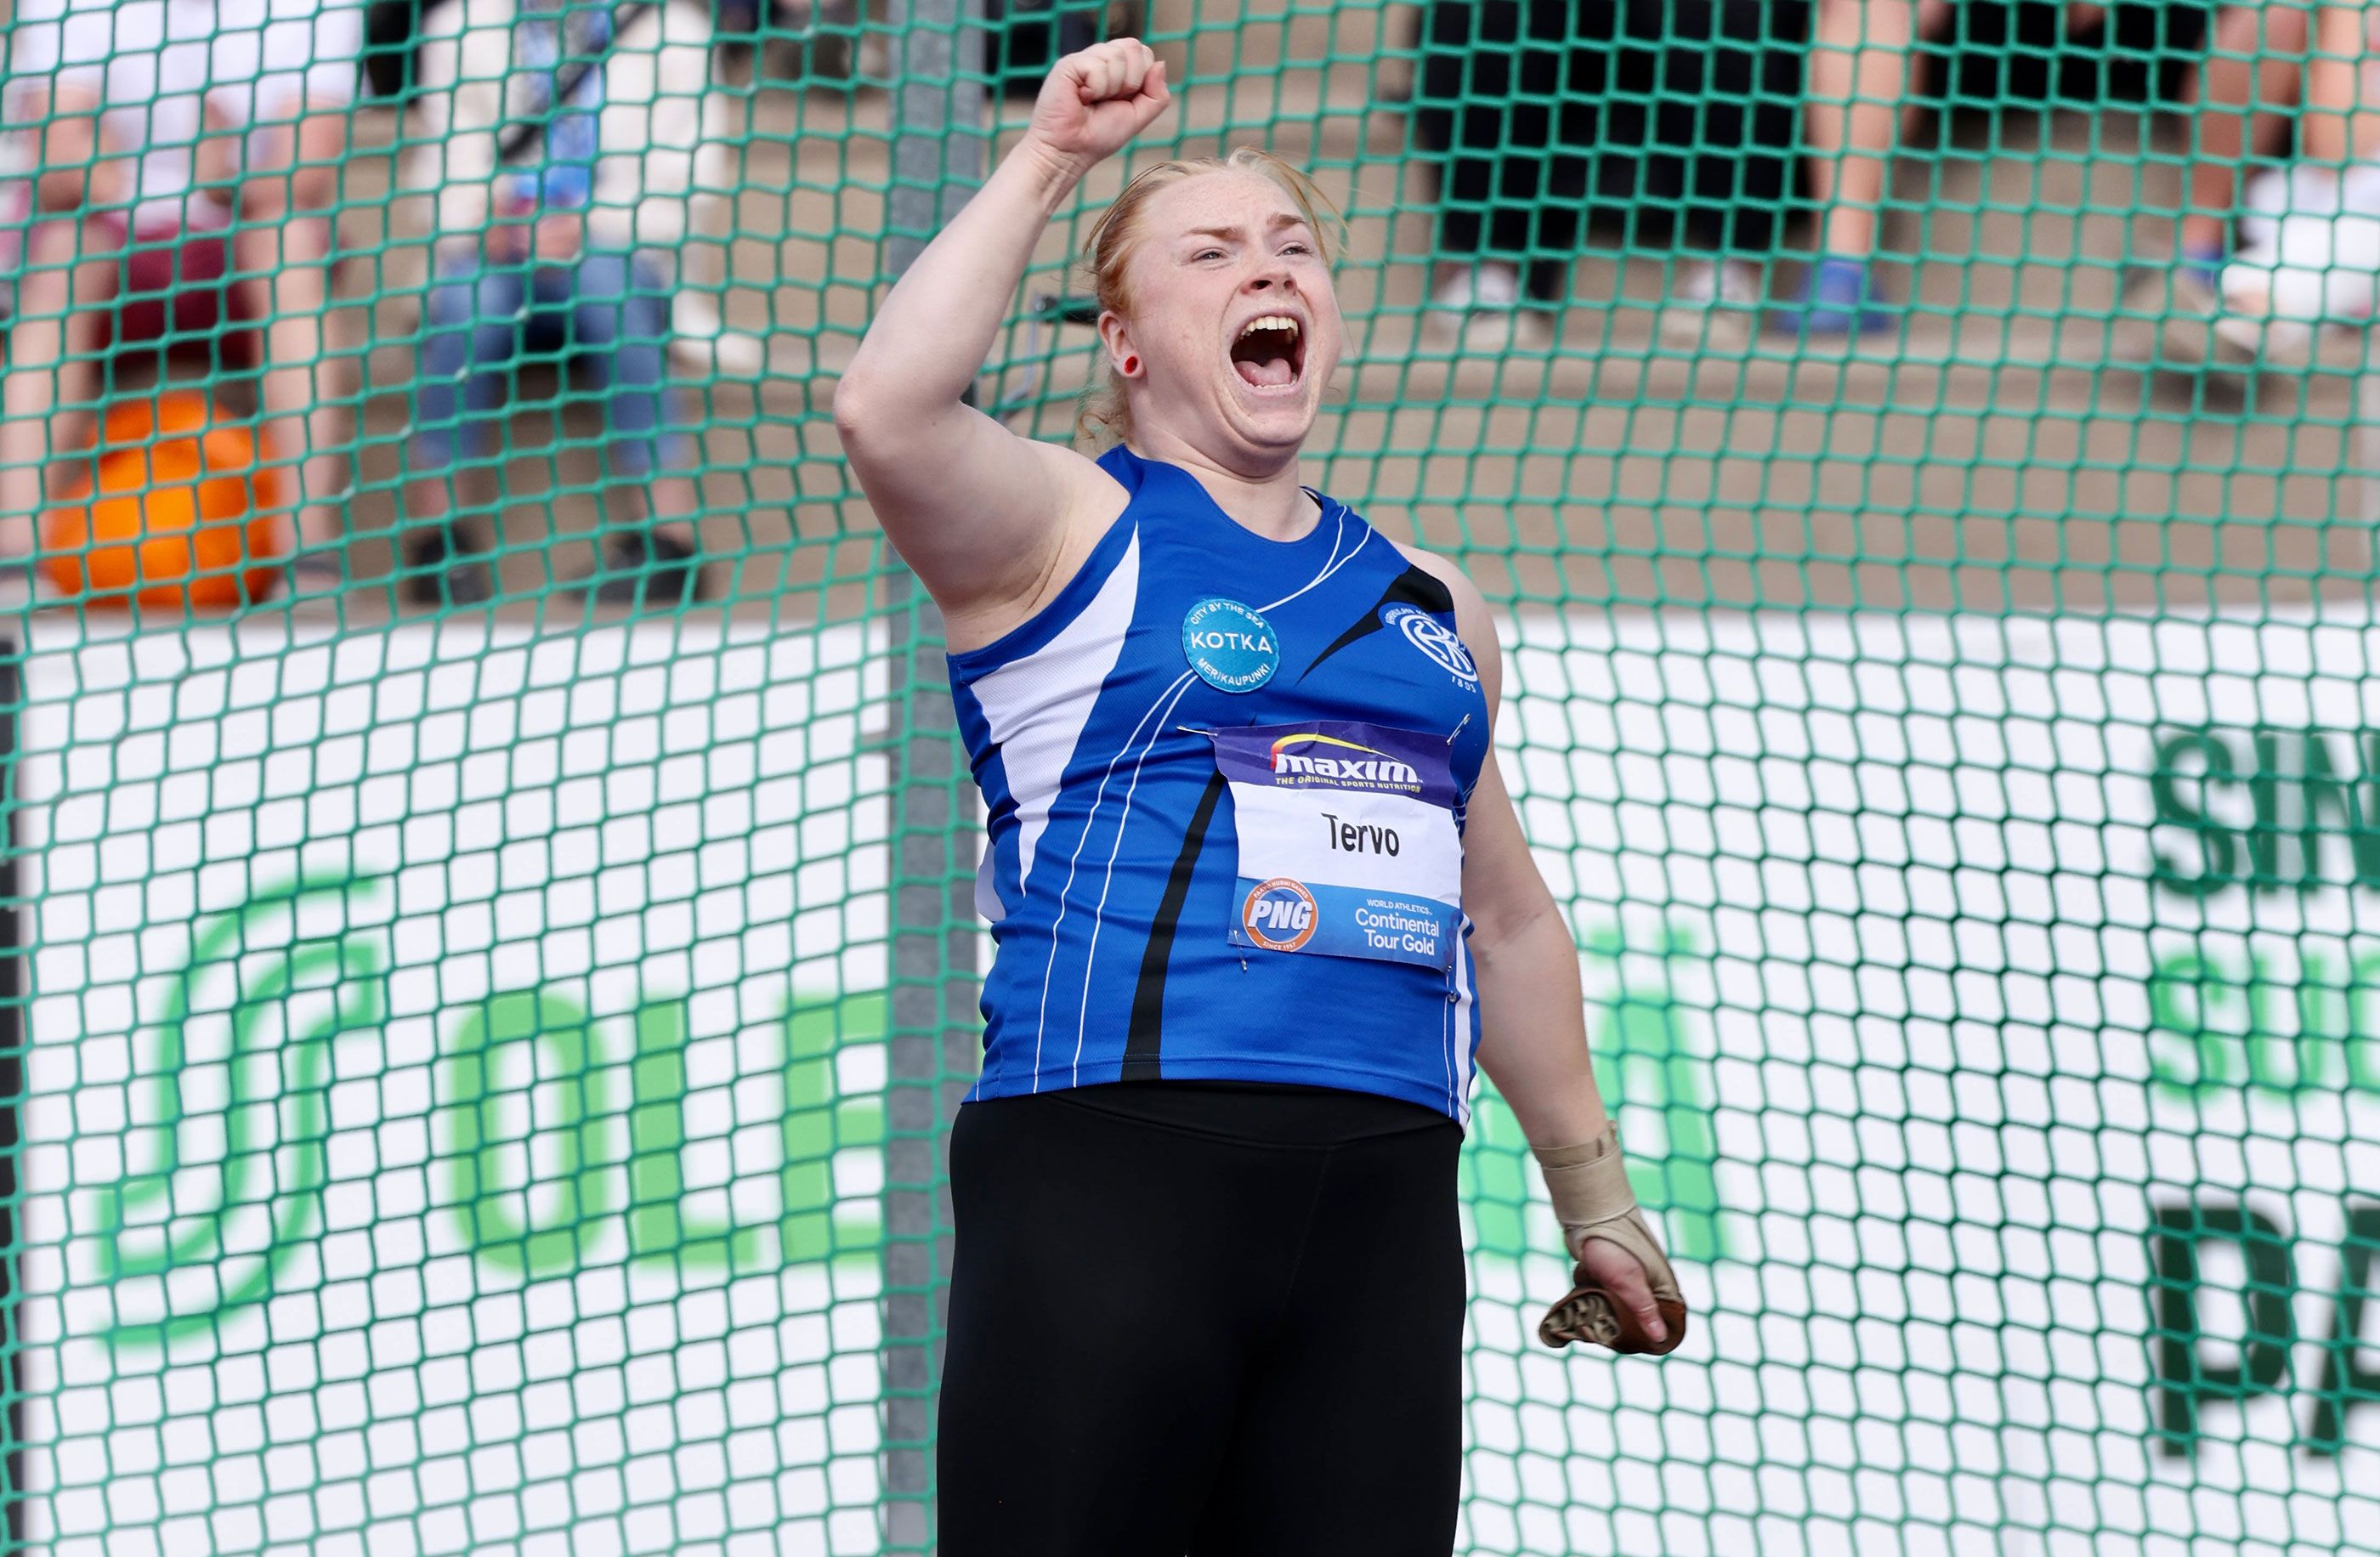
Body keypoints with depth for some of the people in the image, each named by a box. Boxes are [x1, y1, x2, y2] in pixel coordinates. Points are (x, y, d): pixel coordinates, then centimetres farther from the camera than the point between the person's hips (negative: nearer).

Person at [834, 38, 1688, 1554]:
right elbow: (890, 412, -16)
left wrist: (1594, 1198, 32)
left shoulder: (1427, 602, 23)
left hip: (1382, 1194, 5)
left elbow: (1506, 918, 31)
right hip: (1109, 1164, -5)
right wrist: (1048, 162, -9)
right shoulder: (1071, 530, 6)